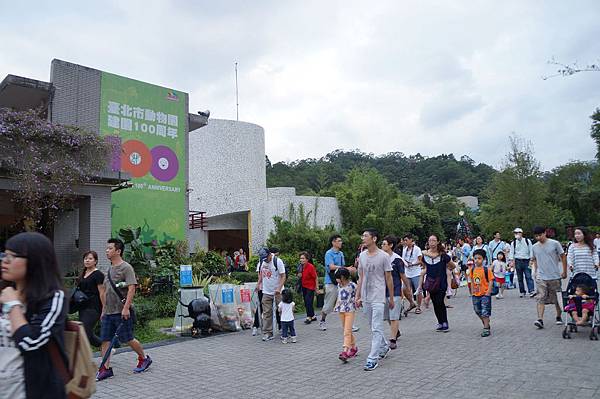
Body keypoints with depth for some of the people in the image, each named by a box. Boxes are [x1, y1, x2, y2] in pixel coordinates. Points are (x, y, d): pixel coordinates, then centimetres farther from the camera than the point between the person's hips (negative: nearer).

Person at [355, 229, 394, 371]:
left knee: (376, 329, -7)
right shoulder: (362, 256, 6)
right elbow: (361, 278, 11)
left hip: (378, 297, -6)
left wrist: (391, 298, -1)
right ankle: (384, 347, 38)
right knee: (374, 327, 17)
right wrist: (358, 296, 9)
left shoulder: (383, 256, -9)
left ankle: (372, 359, -3)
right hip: (365, 298, 6)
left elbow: (388, 278, -4)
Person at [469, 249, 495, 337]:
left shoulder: (487, 270, -12)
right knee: (478, 311, 16)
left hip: (485, 294, -6)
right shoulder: (472, 270, 3)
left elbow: (491, 281, -11)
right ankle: (486, 324, 36)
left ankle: (486, 329, 3)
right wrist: (472, 291, 9)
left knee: (485, 312, -5)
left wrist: (488, 292, -16)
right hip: (475, 294, 6)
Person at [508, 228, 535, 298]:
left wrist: (531, 259, -2)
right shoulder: (513, 243, 7)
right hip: (518, 261, 2)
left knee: (528, 276, -11)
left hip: (526, 261, -2)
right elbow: (511, 253, 6)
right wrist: (511, 261, -5)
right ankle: (522, 292, 14)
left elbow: (531, 251, 5)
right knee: (520, 278, 6)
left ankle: (531, 291, -14)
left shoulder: (527, 241, 5)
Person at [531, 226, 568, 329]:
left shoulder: (555, 243, -5)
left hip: (555, 276, -1)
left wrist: (564, 271, 1)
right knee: (541, 298, -8)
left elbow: (563, 257, 1)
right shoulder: (534, 247, 4)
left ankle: (558, 317, 30)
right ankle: (540, 320, -14)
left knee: (557, 298, 11)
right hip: (541, 277, 2)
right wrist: (535, 271, 10)